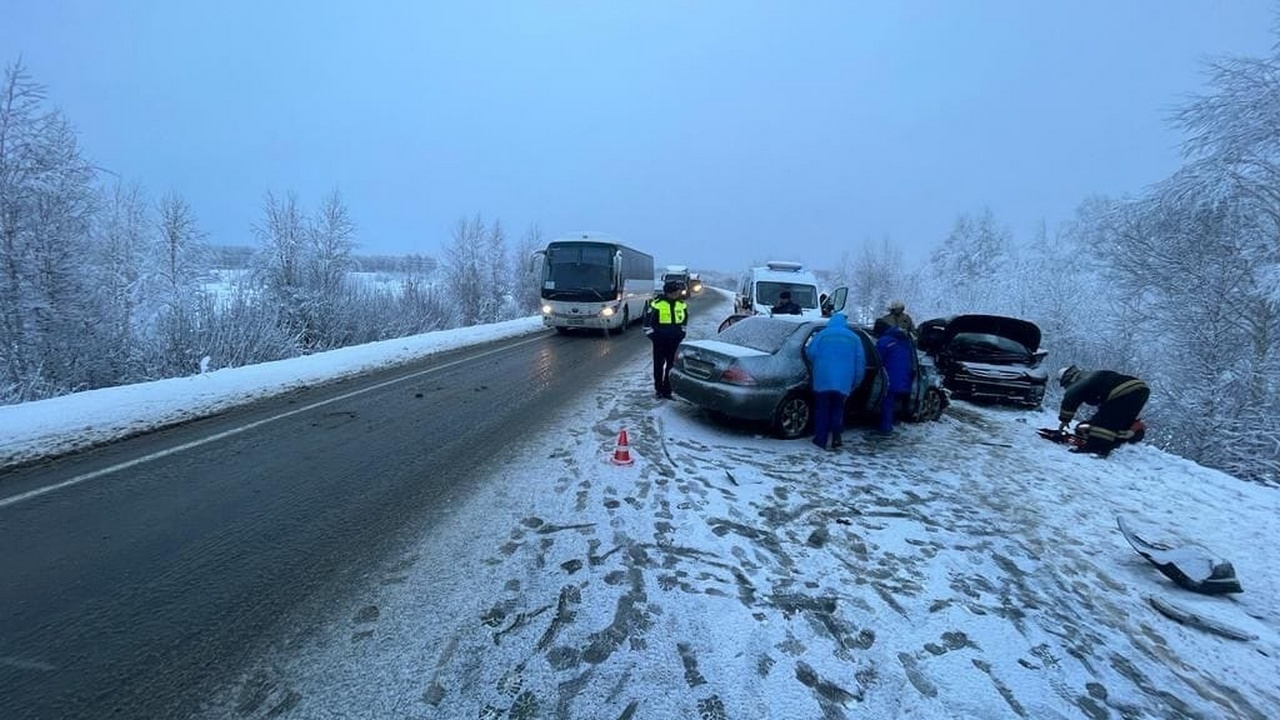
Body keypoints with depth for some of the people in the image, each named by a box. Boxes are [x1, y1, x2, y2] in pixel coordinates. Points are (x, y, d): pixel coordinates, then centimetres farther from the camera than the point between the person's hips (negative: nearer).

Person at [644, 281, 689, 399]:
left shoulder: (682, 305, 3)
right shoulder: (657, 305, -12)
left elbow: (685, 320, 19)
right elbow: (647, 321, -4)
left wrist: (681, 333, 11)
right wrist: (651, 335, -6)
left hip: (675, 341, 4)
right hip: (660, 340, -4)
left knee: (672, 365, 6)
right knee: (658, 365, 6)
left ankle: (667, 390, 15)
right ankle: (658, 389, 18)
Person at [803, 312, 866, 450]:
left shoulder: (822, 334, 2)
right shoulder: (854, 338, 9)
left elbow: (810, 353, -3)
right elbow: (860, 361, 8)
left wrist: (817, 364, 18)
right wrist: (856, 380, 15)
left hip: (822, 380, -2)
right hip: (843, 382, 2)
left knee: (822, 410, 6)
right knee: (837, 409, 15)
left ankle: (820, 439, 6)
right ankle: (836, 437, 6)